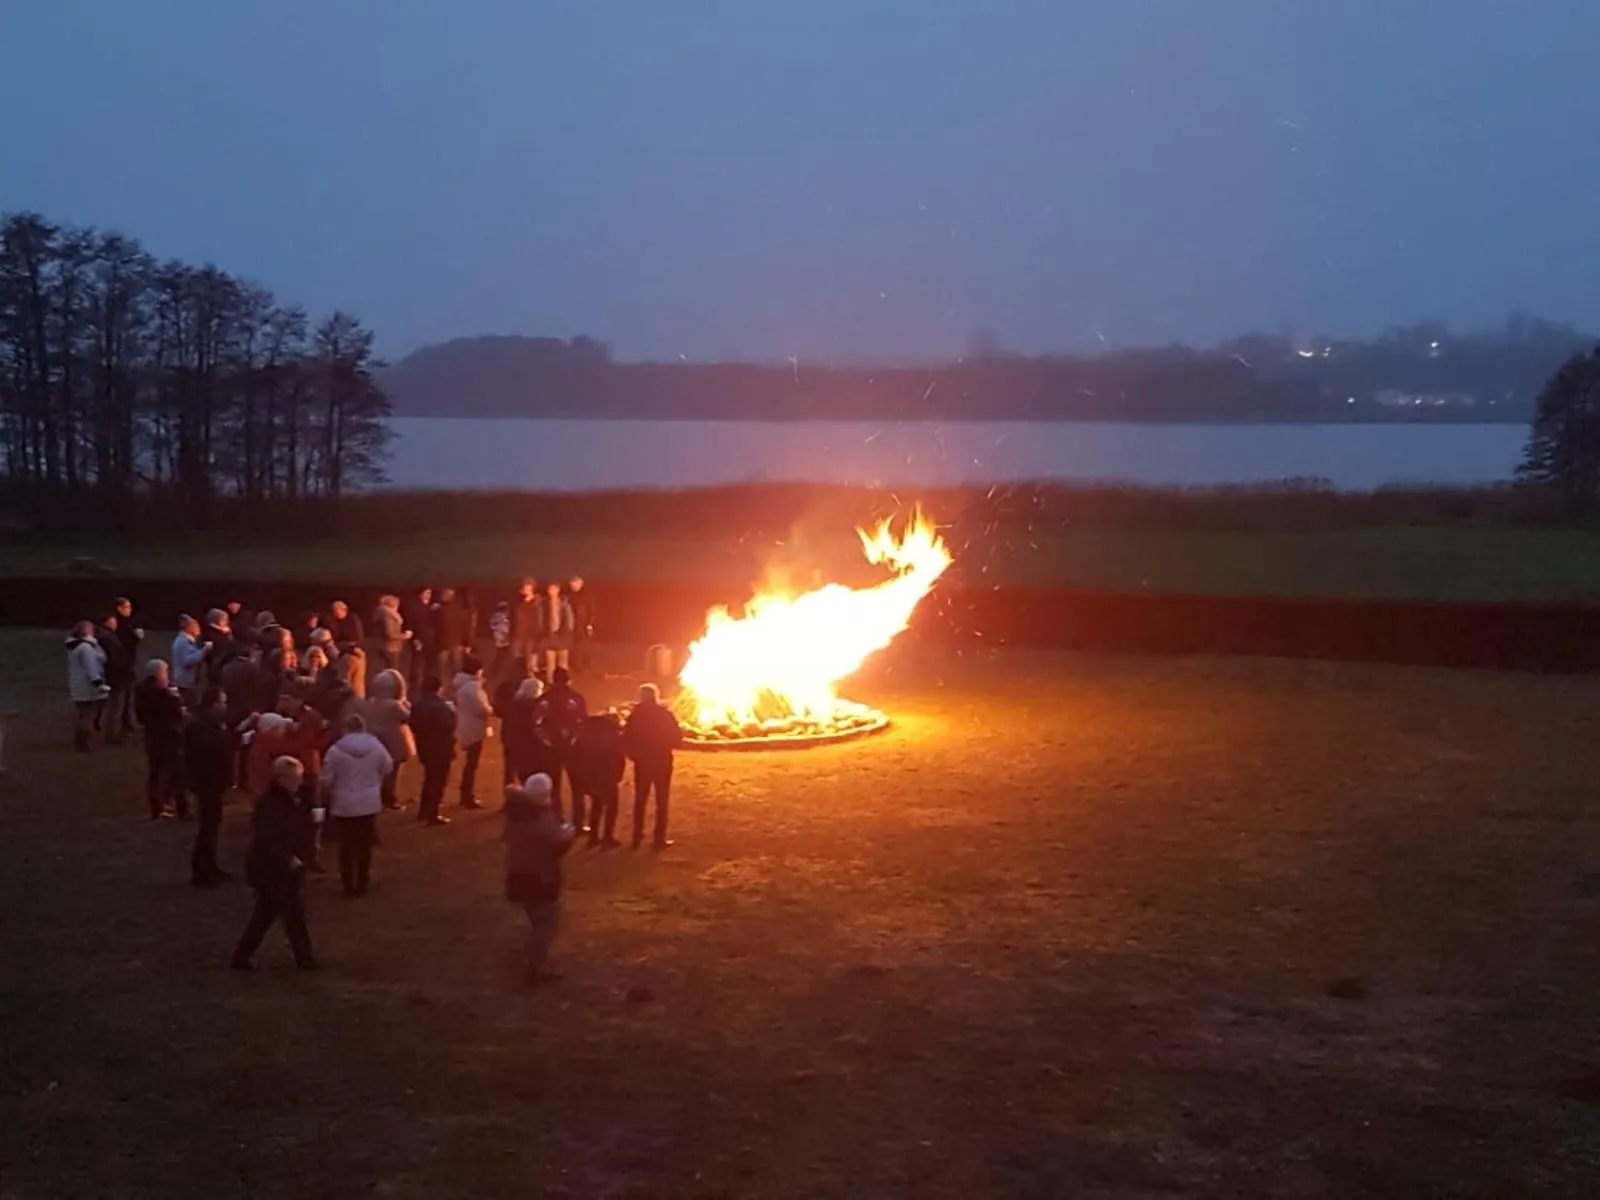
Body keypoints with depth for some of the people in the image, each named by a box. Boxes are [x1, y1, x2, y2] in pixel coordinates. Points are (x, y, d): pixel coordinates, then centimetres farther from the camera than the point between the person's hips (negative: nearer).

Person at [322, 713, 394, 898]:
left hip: (343, 805, -2)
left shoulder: (336, 750, -13)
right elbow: (388, 769, 10)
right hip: (369, 803, 2)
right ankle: (362, 884, 17)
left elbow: (326, 780, -10)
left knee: (346, 846, 9)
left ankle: (349, 885, 12)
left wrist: (330, 793, 12)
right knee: (365, 845, 12)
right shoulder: (376, 746, -4)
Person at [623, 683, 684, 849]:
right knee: (662, 801, 6)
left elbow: (627, 739, -8)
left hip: (642, 762, 2)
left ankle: (637, 837, 14)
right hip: (662, 762, -2)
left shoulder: (635, 715, -6)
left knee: (640, 800, 14)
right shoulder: (665, 714, -10)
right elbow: (677, 738, -7)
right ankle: (660, 838, 3)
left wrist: (634, 754, 8)